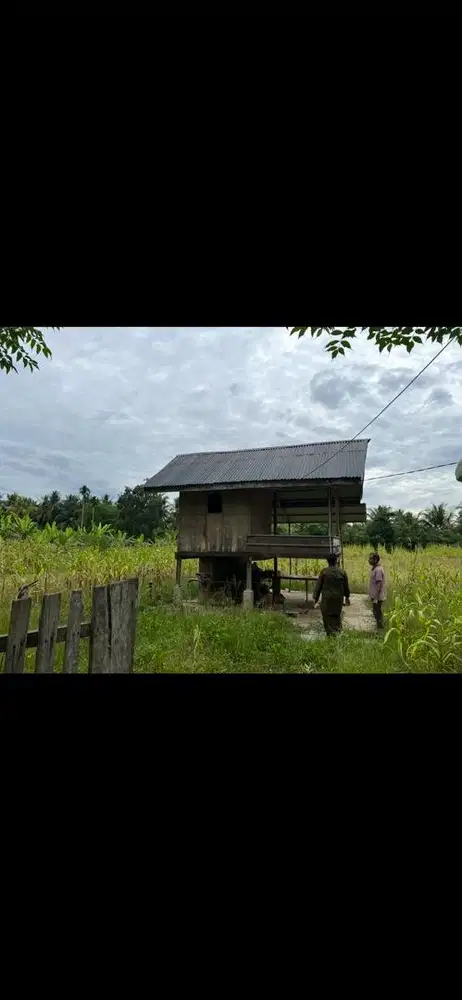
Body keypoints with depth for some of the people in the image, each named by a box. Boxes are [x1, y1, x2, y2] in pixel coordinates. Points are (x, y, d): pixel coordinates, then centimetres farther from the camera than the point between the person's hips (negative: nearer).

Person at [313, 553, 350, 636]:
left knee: (327, 616, 7)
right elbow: (346, 586, 7)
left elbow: (318, 586, -5)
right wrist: (347, 597, 22)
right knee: (337, 615, 19)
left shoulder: (324, 572, -8)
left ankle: (331, 633, 4)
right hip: (339, 598, 3)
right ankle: (338, 630, 16)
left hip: (327, 598, -3)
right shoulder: (342, 572, -2)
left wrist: (315, 598, 2)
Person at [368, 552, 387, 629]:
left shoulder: (378, 570, -20)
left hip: (378, 597, -9)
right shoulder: (374, 569, 10)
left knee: (378, 614, 0)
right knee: (376, 613, 18)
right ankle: (379, 627, 30)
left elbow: (379, 585, -22)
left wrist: (375, 598, -22)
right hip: (375, 597, 9)